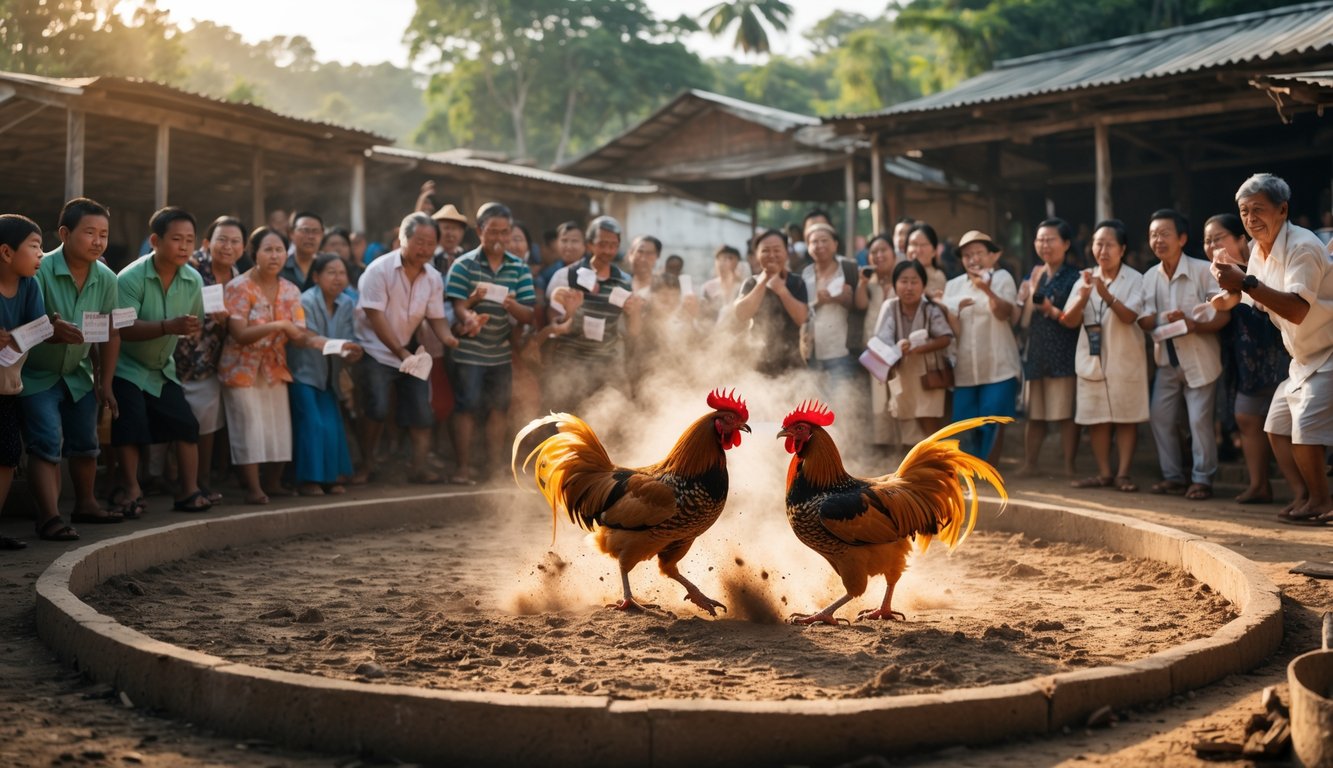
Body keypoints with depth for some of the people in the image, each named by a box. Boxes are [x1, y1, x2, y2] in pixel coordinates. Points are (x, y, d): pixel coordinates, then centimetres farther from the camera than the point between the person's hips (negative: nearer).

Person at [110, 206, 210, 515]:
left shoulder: (193, 280, -7)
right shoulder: (131, 278, -23)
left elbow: (195, 323, 10)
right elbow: (123, 329, -33)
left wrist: (191, 328, -10)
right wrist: (168, 327, -43)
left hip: (162, 368, 5)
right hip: (126, 367, -5)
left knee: (186, 424, -5)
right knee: (132, 426, -15)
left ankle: (189, 492, 3)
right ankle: (130, 489, 3)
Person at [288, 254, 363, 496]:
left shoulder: (347, 304, 0)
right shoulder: (306, 302, -15)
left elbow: (348, 341, -4)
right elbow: (307, 340, -23)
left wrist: (352, 354, -27)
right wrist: (338, 347, -36)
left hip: (328, 377, 5)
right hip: (303, 373, -5)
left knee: (333, 426, 3)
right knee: (313, 425, -12)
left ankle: (331, 477, 14)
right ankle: (307, 480, -3)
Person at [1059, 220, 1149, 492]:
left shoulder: (1134, 279, -4)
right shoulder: (1086, 279, 8)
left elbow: (1129, 316, -18)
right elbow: (1069, 321, -1)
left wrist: (1107, 295, -34)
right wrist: (1083, 296, -19)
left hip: (1125, 360, -4)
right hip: (1092, 359, 4)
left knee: (1126, 418, 0)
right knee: (1097, 419, 5)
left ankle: (1123, 473, 4)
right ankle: (1104, 473, 11)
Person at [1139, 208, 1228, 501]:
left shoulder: (1202, 270, -11)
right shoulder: (1150, 277, 4)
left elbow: (1223, 314, -11)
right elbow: (1146, 321, 3)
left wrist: (1193, 325, -25)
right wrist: (1155, 322, -20)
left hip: (1200, 358, -5)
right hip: (1167, 359, 5)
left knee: (1200, 420, -6)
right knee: (1160, 417, 6)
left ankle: (1202, 479, 5)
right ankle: (1173, 476, 18)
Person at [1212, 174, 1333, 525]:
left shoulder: (1303, 247, -24)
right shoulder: (1258, 251, 4)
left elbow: (1297, 310, -35)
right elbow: (1253, 303, 14)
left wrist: (1246, 282, -40)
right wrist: (1232, 292, -8)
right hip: (1302, 358, 10)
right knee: (1277, 426, 10)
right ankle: (1302, 498, 15)